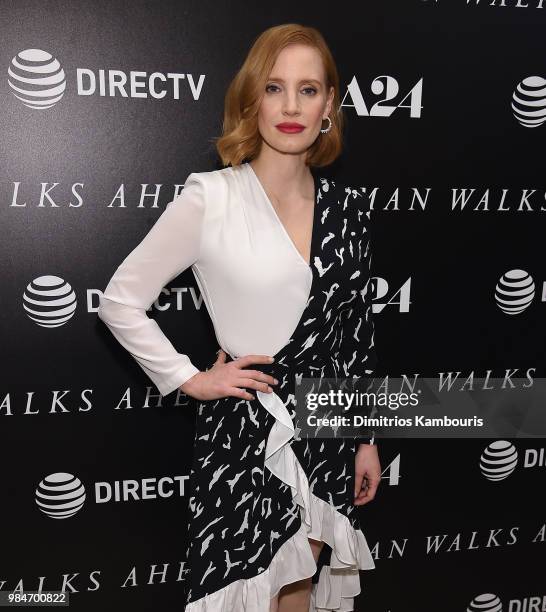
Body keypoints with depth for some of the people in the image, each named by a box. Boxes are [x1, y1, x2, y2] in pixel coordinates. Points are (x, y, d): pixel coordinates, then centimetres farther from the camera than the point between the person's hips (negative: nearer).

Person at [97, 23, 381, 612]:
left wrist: (367, 439, 11)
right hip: (243, 431, -4)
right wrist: (190, 379, -7)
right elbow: (119, 301, -6)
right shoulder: (211, 197, -11)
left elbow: (358, 332, 8)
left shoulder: (347, 206, 2)